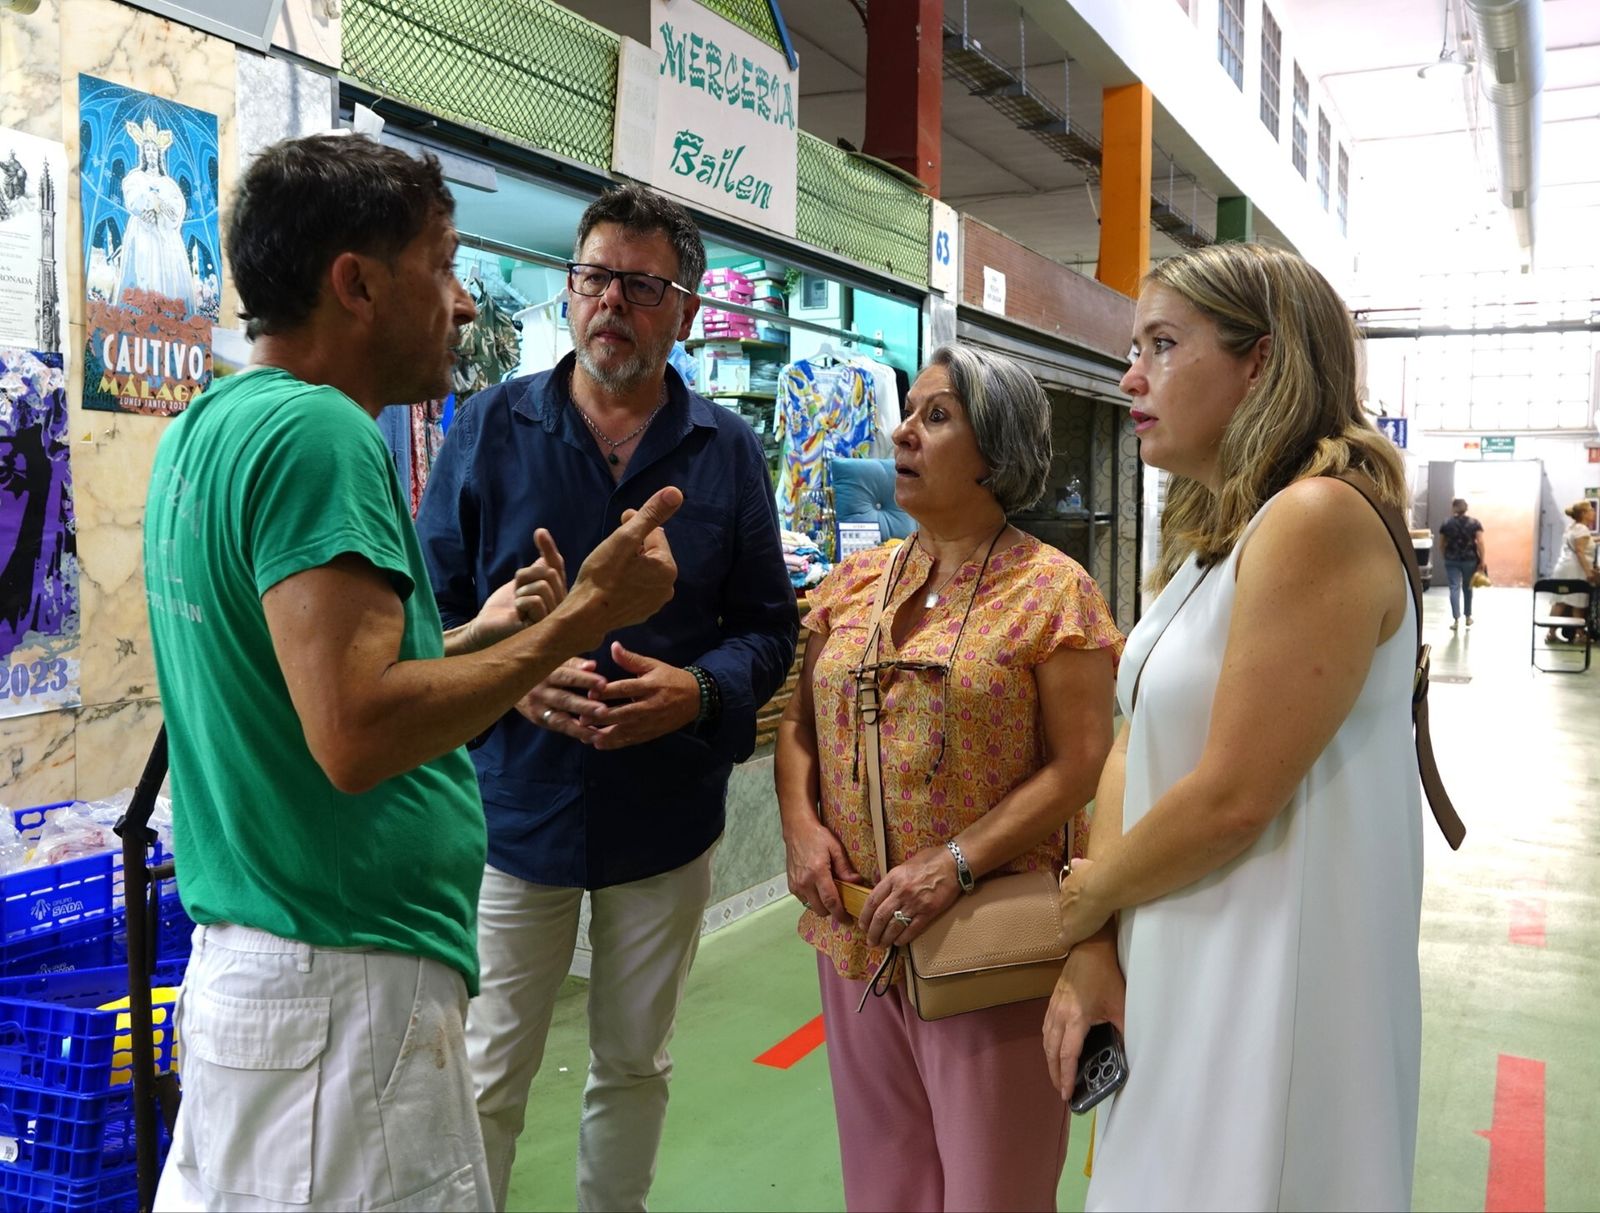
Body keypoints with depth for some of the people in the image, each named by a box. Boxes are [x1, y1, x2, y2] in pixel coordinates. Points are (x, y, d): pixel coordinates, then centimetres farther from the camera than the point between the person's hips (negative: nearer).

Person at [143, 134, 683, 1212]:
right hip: (347, 988, -10)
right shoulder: (317, 431, -18)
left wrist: (484, 633, 16)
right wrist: (583, 617, -18)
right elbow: (355, 738, -27)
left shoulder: (206, 425, 11)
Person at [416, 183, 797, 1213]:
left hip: (668, 817, 2)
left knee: (635, 1069, 19)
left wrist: (697, 691, -17)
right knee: (488, 1080, 8)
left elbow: (768, 626, 3)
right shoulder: (492, 427, -2)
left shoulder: (728, 452, 1)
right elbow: (431, 607, -1)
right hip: (514, 808, -1)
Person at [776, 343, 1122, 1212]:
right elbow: (799, 723, 12)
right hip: (855, 936, 5)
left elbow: (1078, 764, -12)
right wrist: (800, 820, -6)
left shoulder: (1051, 588, -8)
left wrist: (954, 863, -20)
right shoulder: (854, 583, 8)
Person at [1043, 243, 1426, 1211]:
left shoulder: (1317, 521, -21)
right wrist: (1093, 951, -5)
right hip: (1180, 972, 8)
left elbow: (1231, 798, -24)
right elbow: (1136, 744, 6)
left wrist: (1084, 900, -7)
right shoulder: (1209, 537, 10)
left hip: (1273, 982, -8)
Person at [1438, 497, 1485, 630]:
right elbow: (1480, 542, -9)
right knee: (1468, 588, 15)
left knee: (1454, 588, -3)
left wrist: (1444, 557, 18)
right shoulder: (1475, 523, -2)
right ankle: (1468, 617, 25)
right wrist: (1482, 560, -6)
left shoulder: (1446, 523, -1)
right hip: (1470, 560, 1)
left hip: (1452, 560, -1)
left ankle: (1456, 619, -13)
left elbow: (1442, 543, 5)